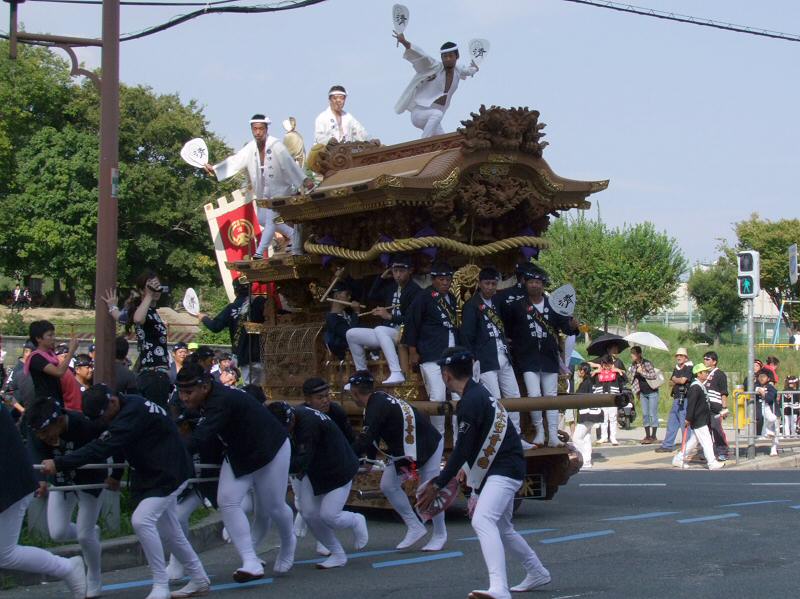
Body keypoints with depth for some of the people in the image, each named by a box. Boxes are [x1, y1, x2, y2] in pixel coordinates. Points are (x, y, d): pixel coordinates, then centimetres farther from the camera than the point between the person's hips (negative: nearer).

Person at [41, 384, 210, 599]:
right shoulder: (127, 410, 3)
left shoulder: (133, 413, -27)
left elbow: (103, 447, -33)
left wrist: (58, 464, -33)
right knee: (169, 531, 16)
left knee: (142, 520, -22)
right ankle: (199, 580, 30)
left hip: (169, 474, -10)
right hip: (153, 474, 11)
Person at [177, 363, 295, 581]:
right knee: (227, 500, -11)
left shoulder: (222, 401, -37)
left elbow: (202, 436, -47)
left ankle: (288, 543, 41)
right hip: (238, 453, 8)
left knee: (272, 506, 7)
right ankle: (251, 563, -12)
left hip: (270, 449, -7)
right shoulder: (207, 399, -10)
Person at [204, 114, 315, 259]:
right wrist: (214, 169, -19)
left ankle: (260, 252, -8)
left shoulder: (276, 146, -20)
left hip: (279, 190, -7)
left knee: (271, 218, -14)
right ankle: (293, 235, 26)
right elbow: (235, 161, -7)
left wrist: (304, 180, -38)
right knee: (262, 219, 12)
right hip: (263, 192, 7)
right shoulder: (250, 148, -3)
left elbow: (290, 164, -27)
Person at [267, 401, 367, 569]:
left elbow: (301, 462, -40)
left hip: (339, 470, -8)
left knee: (328, 515, -14)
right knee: (309, 514, -3)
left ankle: (357, 522, 20)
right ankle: (338, 555, 13)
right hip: (314, 471, 8)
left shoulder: (308, 423, -35)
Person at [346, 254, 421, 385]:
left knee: (379, 329, -38)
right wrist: (382, 278, 12)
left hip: (405, 333, -9)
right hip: (387, 333, 9)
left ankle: (397, 373, -49)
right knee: (351, 334, 3)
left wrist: (389, 316, -27)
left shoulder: (415, 291, -12)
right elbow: (371, 297, 21)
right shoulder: (391, 286, 12)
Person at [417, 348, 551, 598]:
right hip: (502, 468, 11)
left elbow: (462, 452, -18)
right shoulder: (479, 393, 15)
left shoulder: (471, 401, -16)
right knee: (502, 528, 25)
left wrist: (437, 485, -13)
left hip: (504, 470, -11)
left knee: (482, 521, -26)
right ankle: (537, 573, 41)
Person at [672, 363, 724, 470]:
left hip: (702, 420, 10)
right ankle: (712, 463, -5)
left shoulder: (702, 386, 15)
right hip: (698, 420, -10)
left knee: (693, 441, 14)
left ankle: (678, 459, 20)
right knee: (706, 441, -8)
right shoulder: (695, 387, -17)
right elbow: (691, 404, -22)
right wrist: (688, 419, -25)